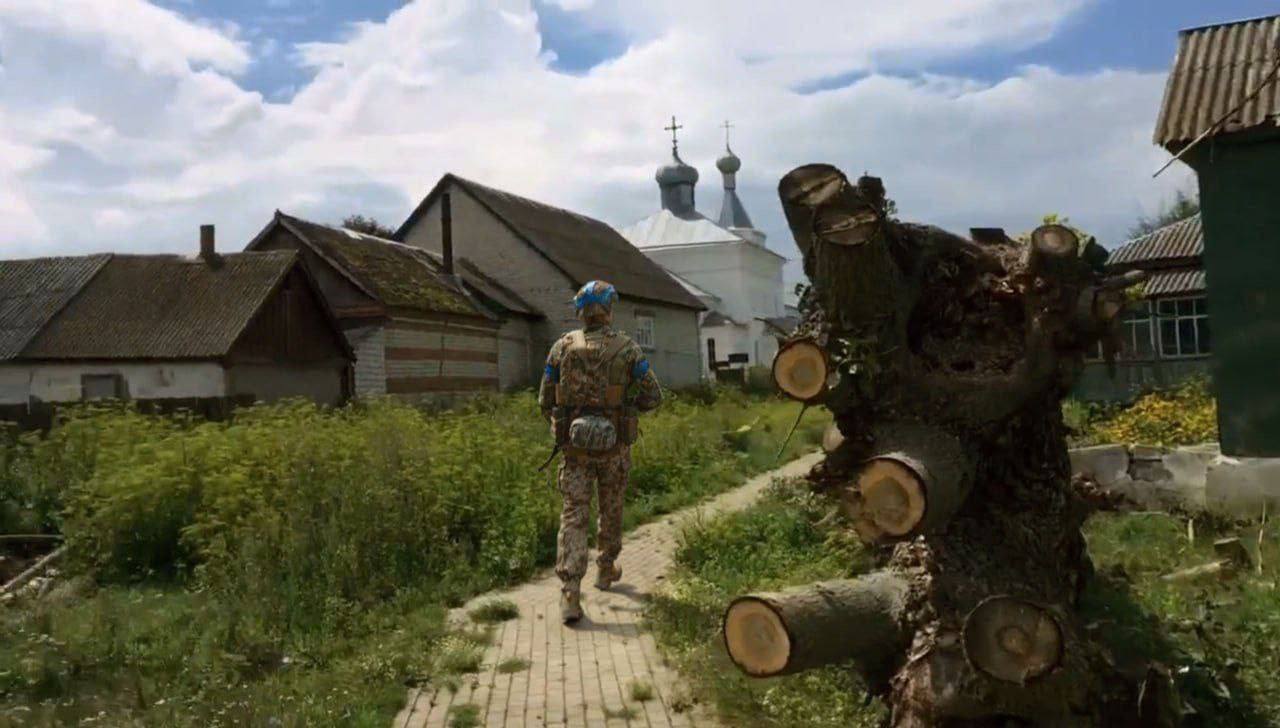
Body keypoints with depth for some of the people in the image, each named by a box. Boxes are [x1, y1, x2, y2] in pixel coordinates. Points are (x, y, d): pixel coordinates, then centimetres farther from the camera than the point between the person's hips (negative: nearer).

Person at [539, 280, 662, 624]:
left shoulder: (562, 347, -3)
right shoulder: (627, 348, -7)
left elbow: (545, 401, 2)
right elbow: (653, 396, -6)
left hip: (574, 446, 1)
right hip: (614, 446, 0)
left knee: (573, 516, 1)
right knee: (611, 510, 20)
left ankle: (570, 594, -9)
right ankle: (606, 569, 38)